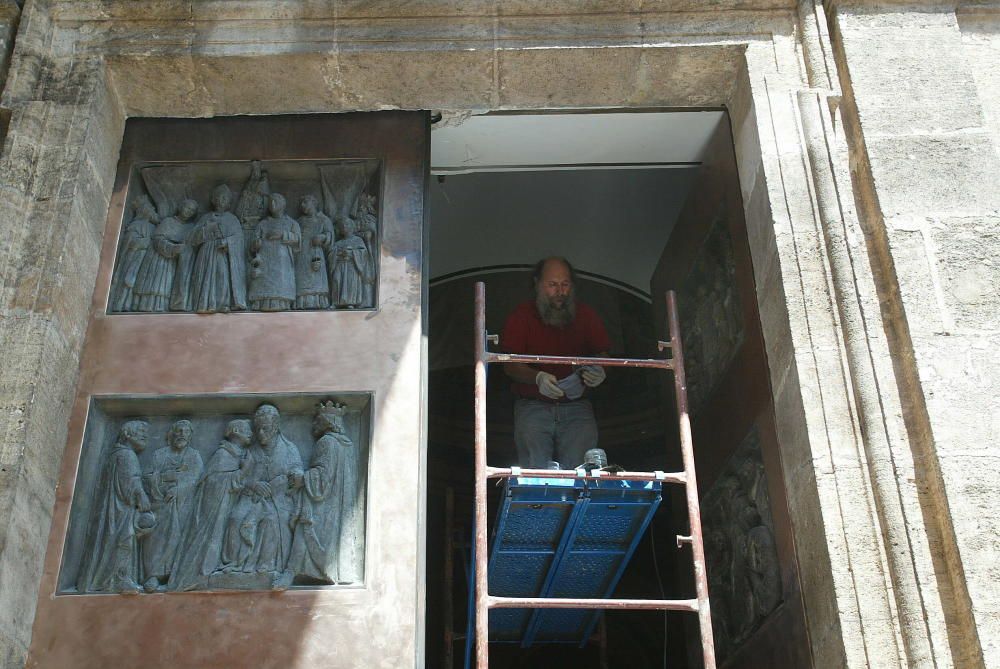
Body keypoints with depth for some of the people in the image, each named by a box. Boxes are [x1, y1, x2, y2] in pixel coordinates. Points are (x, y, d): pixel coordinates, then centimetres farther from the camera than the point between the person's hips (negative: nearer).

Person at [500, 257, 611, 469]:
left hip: (576, 406, 1)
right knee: (535, 469, -23)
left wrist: (598, 371, -13)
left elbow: (602, 354, 13)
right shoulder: (521, 316, 5)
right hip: (533, 405, -1)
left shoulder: (587, 315, 11)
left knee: (578, 466, -21)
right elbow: (510, 365, 0)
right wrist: (537, 378, -21)